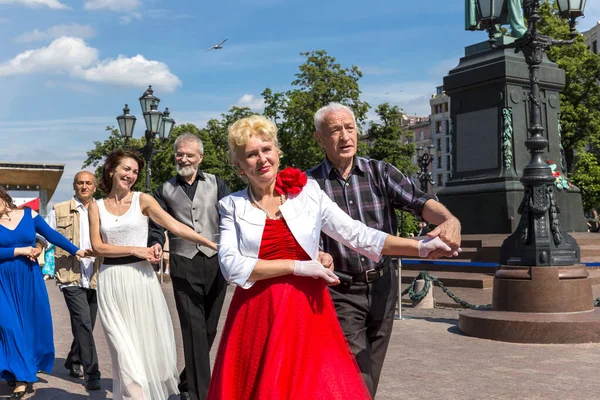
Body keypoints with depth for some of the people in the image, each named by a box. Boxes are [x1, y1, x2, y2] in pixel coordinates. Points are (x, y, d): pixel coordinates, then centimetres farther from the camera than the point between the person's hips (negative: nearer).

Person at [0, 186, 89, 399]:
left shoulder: (29, 215, 1)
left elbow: (52, 235, 0)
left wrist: (76, 251, -5)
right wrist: (20, 250, -12)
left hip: (30, 278, 1)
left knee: (34, 324, 5)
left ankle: (28, 372, 23)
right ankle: (21, 378, 4)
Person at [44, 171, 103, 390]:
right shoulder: (59, 211, 5)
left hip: (95, 278, 3)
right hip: (71, 277, -3)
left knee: (85, 325, 14)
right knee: (84, 323, -11)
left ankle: (73, 361, 36)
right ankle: (91, 373, -5)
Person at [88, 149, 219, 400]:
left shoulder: (142, 200, 2)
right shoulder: (96, 207, 6)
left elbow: (175, 226, -7)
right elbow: (98, 247, -2)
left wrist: (212, 244, -16)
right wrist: (134, 250, -12)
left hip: (141, 279, 0)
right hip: (112, 283, 1)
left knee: (148, 343, 3)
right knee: (125, 348, 1)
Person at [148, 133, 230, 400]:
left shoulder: (216, 184, 10)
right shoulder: (165, 190, 12)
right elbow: (157, 225, 8)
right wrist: (156, 243, -14)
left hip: (215, 261, 1)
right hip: (183, 265, -1)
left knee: (209, 327, 10)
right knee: (194, 329, -7)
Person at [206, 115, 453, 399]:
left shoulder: (308, 192, 3)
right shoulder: (232, 206, 2)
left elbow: (356, 235, -1)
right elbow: (231, 266, -10)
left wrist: (420, 247, -9)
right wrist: (297, 266, -14)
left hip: (307, 312, 0)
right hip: (257, 316, 0)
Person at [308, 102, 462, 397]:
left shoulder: (380, 172, 0)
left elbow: (418, 201, -14)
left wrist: (449, 220, -36)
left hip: (382, 286, 3)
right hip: (341, 292, -3)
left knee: (371, 377, 17)